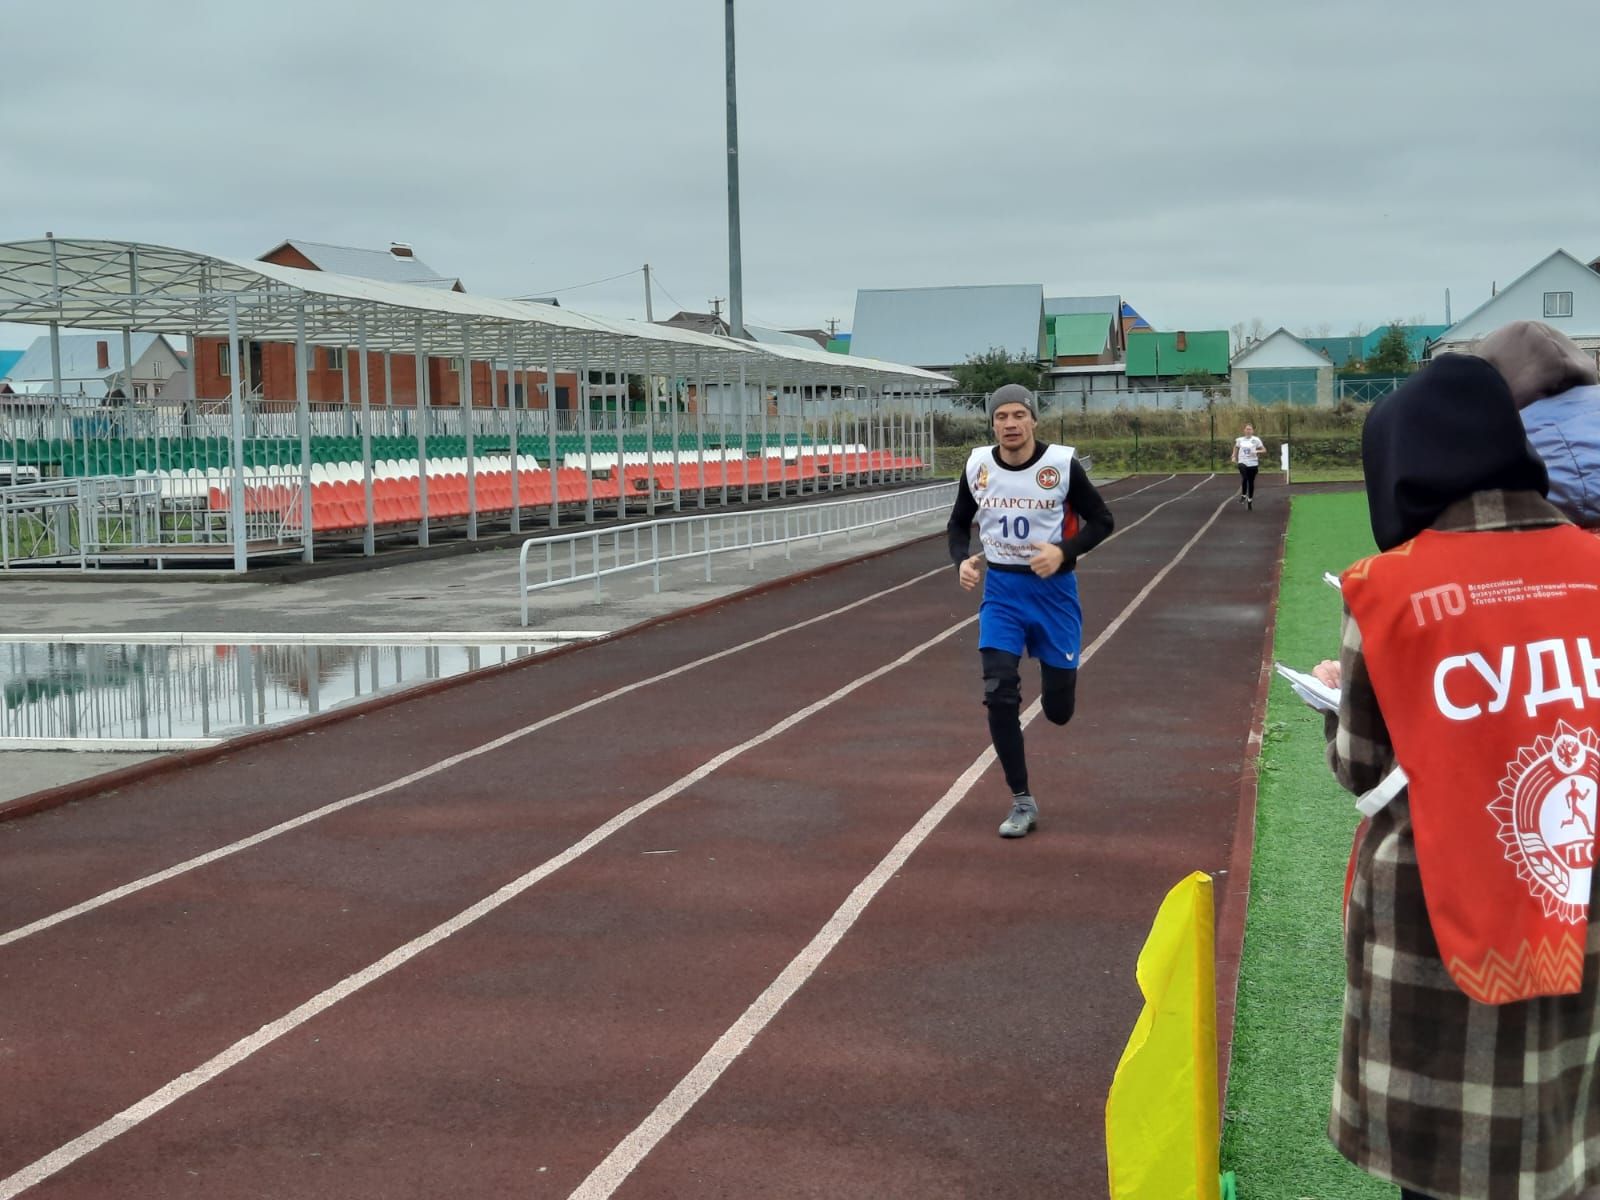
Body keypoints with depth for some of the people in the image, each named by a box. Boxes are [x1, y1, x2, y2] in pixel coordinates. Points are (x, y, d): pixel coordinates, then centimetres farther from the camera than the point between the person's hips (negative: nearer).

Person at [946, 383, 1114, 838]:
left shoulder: (1062, 465, -12)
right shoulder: (977, 467, -3)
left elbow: (1101, 520, -2)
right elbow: (959, 523, 13)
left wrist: (1064, 551, -20)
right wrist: (962, 561, -7)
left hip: (1053, 588, -2)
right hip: (1001, 590, 2)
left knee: (1058, 710, 4)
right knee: (999, 694, -12)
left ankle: (1053, 673, 44)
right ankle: (1022, 803, 0)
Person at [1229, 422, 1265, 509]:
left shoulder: (1256, 440, 1)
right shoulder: (1240, 440, 8)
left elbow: (1264, 450, 3)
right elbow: (1236, 448, 26)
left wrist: (1257, 451, -16)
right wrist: (1234, 456, 10)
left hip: (1253, 463, 0)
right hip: (1242, 462, 0)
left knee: (1251, 482, 6)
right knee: (1244, 478, -25)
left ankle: (1250, 500, 20)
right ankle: (1243, 496, -7)